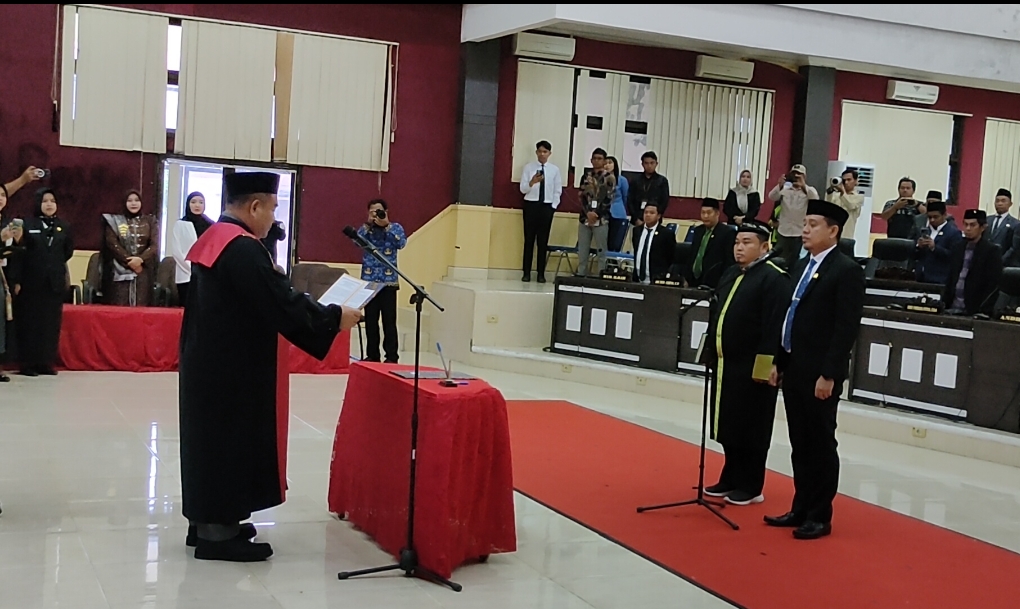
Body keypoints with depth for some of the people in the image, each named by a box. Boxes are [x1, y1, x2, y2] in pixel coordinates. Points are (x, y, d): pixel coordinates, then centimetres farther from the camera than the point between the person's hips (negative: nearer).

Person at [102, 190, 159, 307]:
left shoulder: (150, 221, 11)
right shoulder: (114, 221, 8)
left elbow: (155, 245, 1)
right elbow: (112, 244, -3)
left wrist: (140, 259, -15)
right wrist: (129, 261, -13)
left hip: (143, 272, 1)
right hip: (120, 270, -1)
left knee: (141, 306, -5)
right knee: (119, 306, -8)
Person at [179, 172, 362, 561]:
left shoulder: (213, 239, 10)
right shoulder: (243, 249, -22)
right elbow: (281, 304, -23)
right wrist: (334, 318, -12)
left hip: (208, 361, 10)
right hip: (232, 368, -10)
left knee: (212, 438, 16)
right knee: (229, 440, 0)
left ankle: (206, 520, 26)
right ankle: (217, 533, 8)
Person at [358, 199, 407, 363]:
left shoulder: (395, 227, 5)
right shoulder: (366, 228, 9)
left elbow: (401, 243, -13)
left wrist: (386, 225, -14)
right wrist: (369, 224, -12)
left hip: (389, 281, -2)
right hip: (369, 280, 2)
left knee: (389, 321, -3)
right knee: (370, 320, 6)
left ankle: (392, 356, 1)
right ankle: (372, 355, 14)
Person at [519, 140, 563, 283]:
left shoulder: (555, 169, 4)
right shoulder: (529, 167, 1)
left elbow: (558, 191, 7)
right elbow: (523, 189, -4)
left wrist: (553, 206, -3)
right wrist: (532, 182, -23)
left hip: (547, 207, 1)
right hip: (531, 205, -1)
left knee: (543, 241, 4)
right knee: (529, 239, 3)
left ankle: (541, 274, 9)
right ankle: (526, 273, 7)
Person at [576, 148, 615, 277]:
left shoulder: (609, 178, 1)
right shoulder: (586, 177, 12)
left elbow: (607, 200, -5)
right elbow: (582, 197, 5)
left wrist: (596, 214, -12)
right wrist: (588, 213, -11)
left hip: (601, 220, -4)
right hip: (584, 219, 4)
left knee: (602, 251, -3)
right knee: (582, 250, 7)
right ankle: (581, 275, 14)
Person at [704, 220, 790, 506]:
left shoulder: (774, 279, -13)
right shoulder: (730, 274, 14)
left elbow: (774, 328, -19)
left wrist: (764, 366, -22)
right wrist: (712, 352, 17)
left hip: (753, 368, -8)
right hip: (726, 365, 8)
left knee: (750, 429, 1)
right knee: (728, 426, 15)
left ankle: (751, 486, 12)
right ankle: (731, 479, 27)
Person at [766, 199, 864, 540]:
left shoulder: (847, 271, -11)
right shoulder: (801, 267, 14)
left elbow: (847, 328, -16)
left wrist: (828, 374, -19)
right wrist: (778, 362, 12)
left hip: (820, 373, -8)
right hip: (794, 369, 8)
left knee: (821, 444, 1)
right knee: (800, 444, 13)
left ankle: (820, 516, 10)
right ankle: (801, 508, 22)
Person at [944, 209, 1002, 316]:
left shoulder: (992, 250, -5)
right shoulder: (958, 248, 13)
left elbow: (993, 285, -10)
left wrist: (982, 310, -16)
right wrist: (945, 303, 8)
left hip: (975, 311, -5)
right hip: (953, 308, 5)